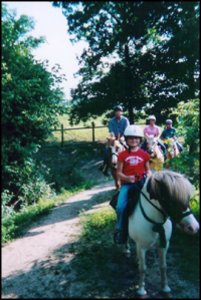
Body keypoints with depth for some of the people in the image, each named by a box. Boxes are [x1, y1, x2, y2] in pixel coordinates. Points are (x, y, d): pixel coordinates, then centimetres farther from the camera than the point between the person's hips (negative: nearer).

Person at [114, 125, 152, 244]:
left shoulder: (144, 154, 6)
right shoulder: (123, 155, 3)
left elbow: (148, 169, 15)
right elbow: (119, 172, 2)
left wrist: (148, 175, -8)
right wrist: (127, 178, -17)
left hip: (141, 182, 1)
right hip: (127, 184, -1)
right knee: (120, 207, -18)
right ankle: (120, 230, 6)